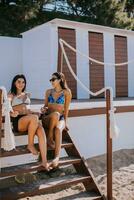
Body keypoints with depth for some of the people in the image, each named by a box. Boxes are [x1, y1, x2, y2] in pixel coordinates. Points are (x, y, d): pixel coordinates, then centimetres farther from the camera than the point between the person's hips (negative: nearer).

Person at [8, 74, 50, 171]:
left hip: (29, 120, 4)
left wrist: (34, 112, 15)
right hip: (17, 121, -4)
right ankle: (30, 144, -21)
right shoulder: (11, 95, 10)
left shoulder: (26, 95, 24)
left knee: (41, 131, -30)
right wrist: (12, 114, -20)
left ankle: (44, 161, -36)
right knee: (34, 117, -38)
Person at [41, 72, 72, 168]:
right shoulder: (48, 92, 15)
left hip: (60, 118, -1)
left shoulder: (66, 92, 5)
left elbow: (66, 109, 3)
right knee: (55, 114, -39)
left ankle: (57, 157, -46)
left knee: (58, 129, -39)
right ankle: (49, 138, -23)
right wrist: (44, 109, -4)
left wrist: (65, 122, -5)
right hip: (47, 118, 1)